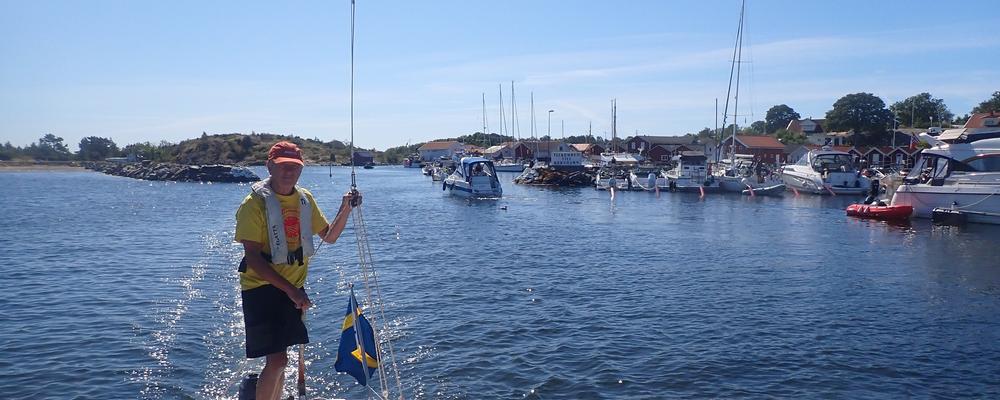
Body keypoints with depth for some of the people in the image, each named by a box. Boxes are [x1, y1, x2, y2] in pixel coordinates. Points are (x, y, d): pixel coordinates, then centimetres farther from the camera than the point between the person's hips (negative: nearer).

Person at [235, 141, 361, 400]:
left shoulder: (305, 199, 5)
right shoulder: (255, 203, -14)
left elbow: (329, 236, 12)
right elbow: (252, 257, -18)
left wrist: (346, 209, -6)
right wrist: (290, 289, -24)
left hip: (293, 289, 6)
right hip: (262, 288, -6)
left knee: (278, 358, 17)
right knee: (277, 360, -12)